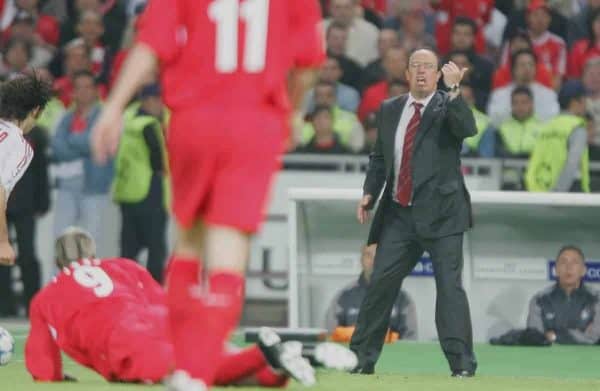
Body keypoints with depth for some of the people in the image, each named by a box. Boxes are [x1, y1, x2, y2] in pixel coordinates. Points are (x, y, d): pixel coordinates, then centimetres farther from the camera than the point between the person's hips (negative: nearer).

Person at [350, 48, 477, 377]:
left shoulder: (448, 107, -1)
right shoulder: (390, 110, 13)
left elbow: (468, 129, -22)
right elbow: (379, 157, 20)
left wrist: (453, 90, -31)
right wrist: (369, 193, 7)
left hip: (440, 214, -4)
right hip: (398, 214, 4)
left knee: (449, 285, -9)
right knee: (381, 282, 4)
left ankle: (462, 362, -8)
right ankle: (362, 358, 12)